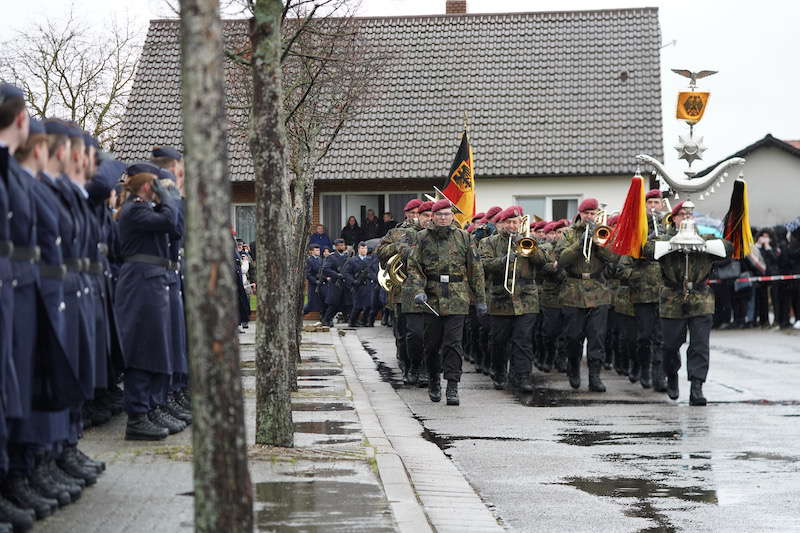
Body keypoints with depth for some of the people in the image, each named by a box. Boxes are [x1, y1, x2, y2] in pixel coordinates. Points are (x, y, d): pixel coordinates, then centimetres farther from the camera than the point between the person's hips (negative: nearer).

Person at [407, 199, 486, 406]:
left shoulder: (463, 237, 6)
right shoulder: (423, 238, 5)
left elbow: (475, 269, 8)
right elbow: (414, 267, 3)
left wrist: (480, 299, 7)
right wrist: (418, 291, -13)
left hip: (457, 300, -1)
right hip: (432, 299, 1)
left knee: (453, 344, -9)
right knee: (432, 344, 9)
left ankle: (452, 388, -9)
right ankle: (434, 383, 27)